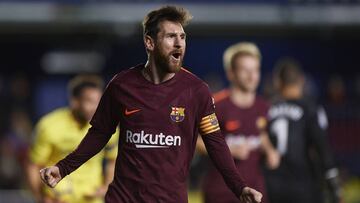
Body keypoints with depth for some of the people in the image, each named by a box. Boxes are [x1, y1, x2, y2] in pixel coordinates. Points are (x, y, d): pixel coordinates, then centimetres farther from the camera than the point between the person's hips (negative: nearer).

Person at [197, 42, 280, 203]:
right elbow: (198, 141, -9)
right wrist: (231, 150, -19)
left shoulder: (263, 107, 6)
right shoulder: (217, 105, -11)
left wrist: (269, 151, 2)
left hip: (254, 188, 4)